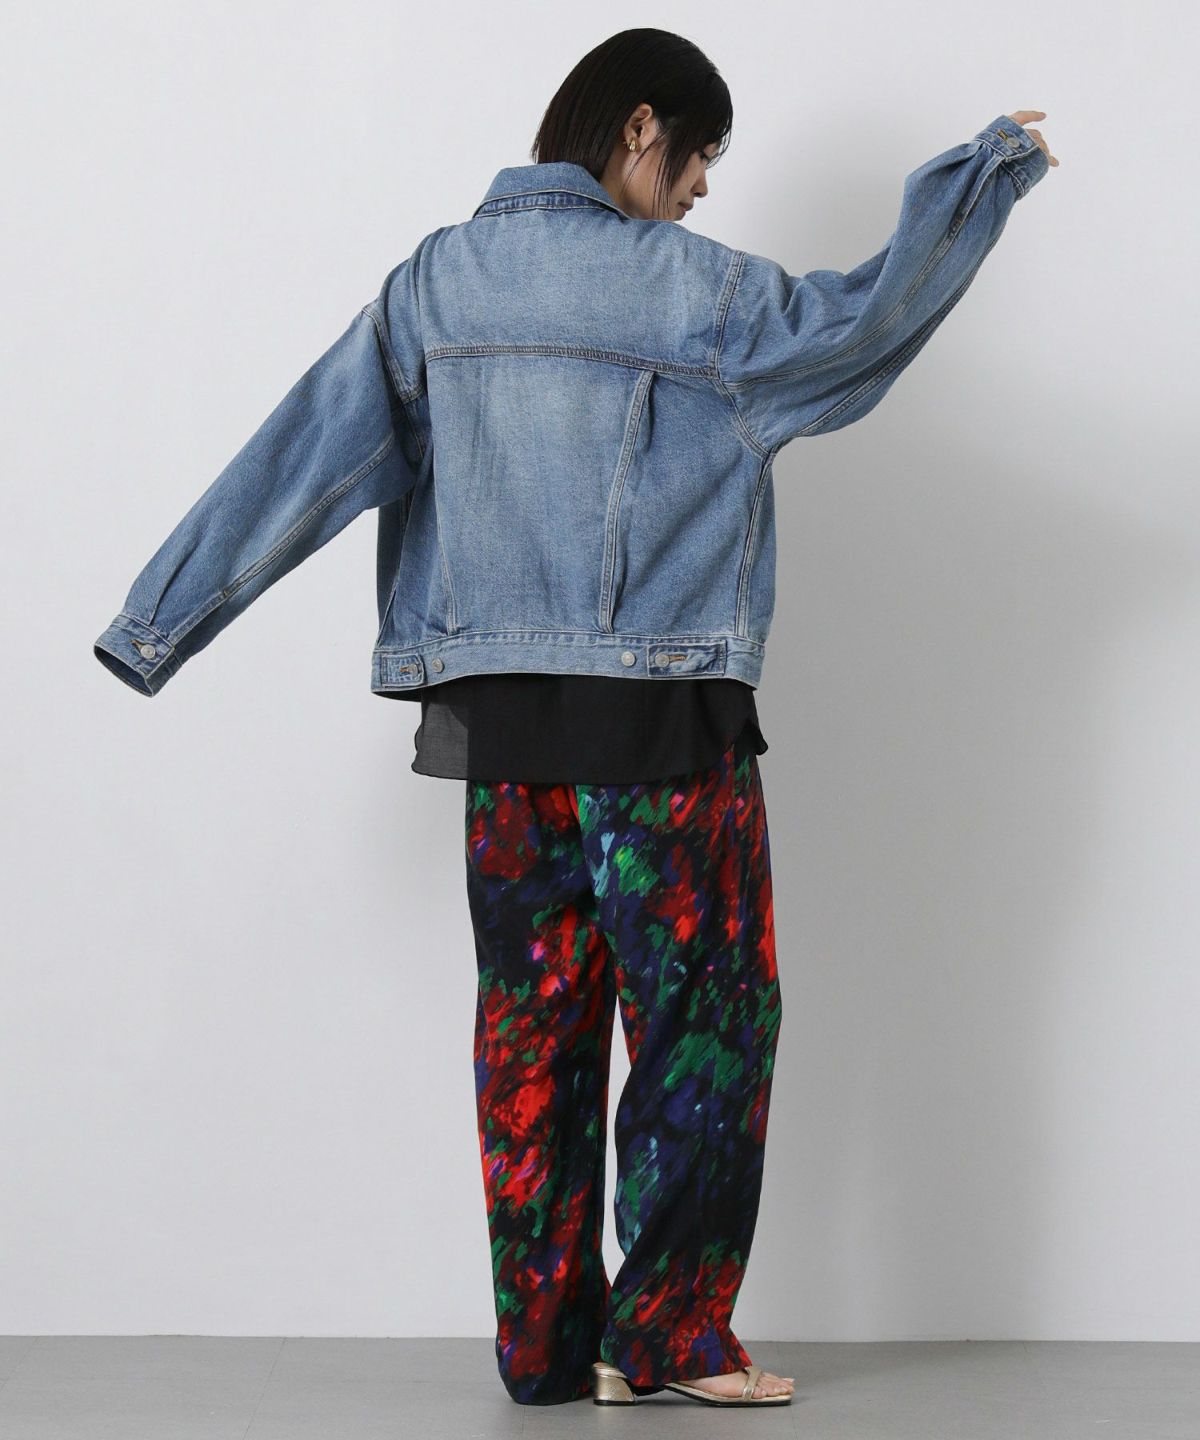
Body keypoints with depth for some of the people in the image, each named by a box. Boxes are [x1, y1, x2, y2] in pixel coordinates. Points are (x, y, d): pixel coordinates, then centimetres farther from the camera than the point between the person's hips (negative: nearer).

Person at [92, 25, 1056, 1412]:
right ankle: (672, 1332, 9)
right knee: (703, 1016, 6)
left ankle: (550, 1341, 14)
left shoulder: (432, 281, 7)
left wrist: (159, 622, 9)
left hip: (499, 722, 5)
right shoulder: (685, 286, -8)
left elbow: (303, 456, 6)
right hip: (663, 722, -5)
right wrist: (986, 171, 9)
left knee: (531, 1025, 9)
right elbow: (861, 321, -3)